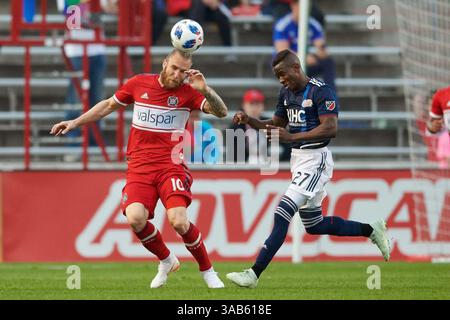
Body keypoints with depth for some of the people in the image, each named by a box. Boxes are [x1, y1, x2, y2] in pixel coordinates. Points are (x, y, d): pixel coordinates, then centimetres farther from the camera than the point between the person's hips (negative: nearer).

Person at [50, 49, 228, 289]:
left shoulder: (187, 93, 0)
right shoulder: (139, 84, 7)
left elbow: (221, 112, -10)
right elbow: (109, 105, 22)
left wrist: (204, 90, -26)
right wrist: (75, 123, 21)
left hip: (171, 166, -2)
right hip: (139, 167, 2)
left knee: (178, 221, -22)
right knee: (135, 219, -22)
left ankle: (207, 270, 3)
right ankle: (166, 261, 7)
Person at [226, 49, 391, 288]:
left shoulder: (321, 92, -15)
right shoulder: (286, 93, 11)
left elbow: (330, 128, -24)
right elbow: (276, 124, 21)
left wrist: (291, 137, -30)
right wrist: (249, 121, 2)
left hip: (315, 159, -10)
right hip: (298, 159, 10)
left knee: (282, 215, -17)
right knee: (314, 225, 17)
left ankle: (254, 274, -21)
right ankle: (371, 230, 33)